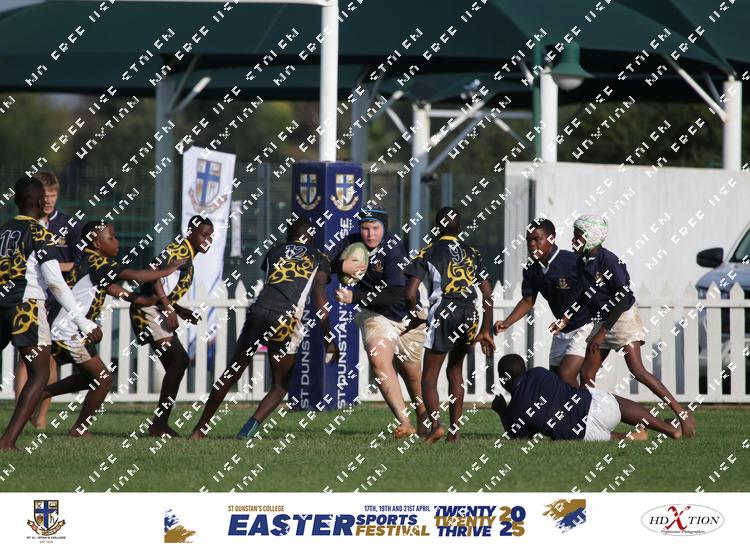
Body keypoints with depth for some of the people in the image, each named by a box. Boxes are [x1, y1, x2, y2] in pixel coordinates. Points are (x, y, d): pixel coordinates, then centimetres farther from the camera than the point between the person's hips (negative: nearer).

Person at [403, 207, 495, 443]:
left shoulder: (428, 252, 5)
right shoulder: (472, 253, 16)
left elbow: (410, 293, -3)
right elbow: (488, 294, 10)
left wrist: (413, 316, 16)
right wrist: (485, 331, 13)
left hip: (443, 312, -4)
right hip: (470, 313, 4)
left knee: (429, 377, 0)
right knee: (455, 371, 20)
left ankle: (435, 424, -22)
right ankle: (455, 430, 19)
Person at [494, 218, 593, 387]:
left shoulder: (573, 261, -22)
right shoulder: (532, 268, -2)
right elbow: (528, 300, 9)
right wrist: (506, 323, -5)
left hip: (585, 327, -8)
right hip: (561, 331, 8)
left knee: (566, 376, -21)